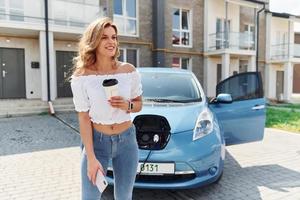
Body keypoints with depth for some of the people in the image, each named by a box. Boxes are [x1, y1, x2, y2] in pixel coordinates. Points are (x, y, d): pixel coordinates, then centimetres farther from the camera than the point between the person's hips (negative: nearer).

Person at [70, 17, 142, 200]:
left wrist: (127, 105, -17)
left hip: (126, 140, 2)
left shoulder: (129, 71, -5)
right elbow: (84, 118, -9)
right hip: (97, 141, -1)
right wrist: (91, 158, -13)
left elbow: (139, 104, 7)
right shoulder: (81, 76, -11)